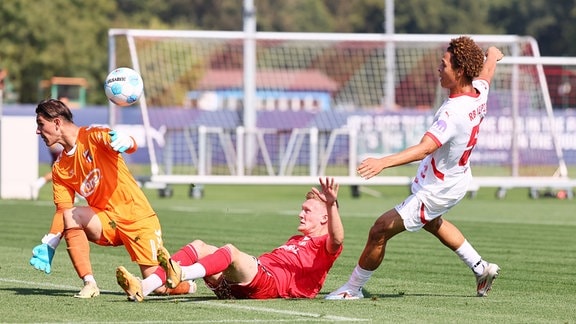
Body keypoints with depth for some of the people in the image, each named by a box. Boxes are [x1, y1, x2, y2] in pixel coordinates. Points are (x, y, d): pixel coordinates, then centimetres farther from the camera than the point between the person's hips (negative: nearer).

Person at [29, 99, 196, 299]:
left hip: (137, 219, -5)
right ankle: (89, 284, -21)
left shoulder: (92, 136, -9)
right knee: (70, 215, -26)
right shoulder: (60, 168, 8)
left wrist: (125, 142, -51)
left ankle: (185, 282, 24)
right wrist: (47, 247, -4)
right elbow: (62, 210, 8)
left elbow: (132, 146, -26)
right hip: (106, 223, 5)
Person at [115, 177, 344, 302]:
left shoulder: (324, 246, 10)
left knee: (231, 251, -36)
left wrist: (332, 205, -29)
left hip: (269, 283, -9)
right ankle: (142, 288, -28)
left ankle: (179, 274, -65)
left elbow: (336, 239, -15)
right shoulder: (297, 240, 39)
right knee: (198, 247, -6)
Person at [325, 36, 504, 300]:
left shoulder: (453, 113, -35)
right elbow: (487, 70, 17)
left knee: (381, 230, -6)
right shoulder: (479, 91, -9)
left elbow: (424, 148, -46)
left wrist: (383, 162, -55)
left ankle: (353, 288, 8)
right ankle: (481, 268, 46)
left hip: (435, 192, -10)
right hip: (457, 181, 10)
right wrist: (493, 55, 41)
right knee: (432, 223, 37)